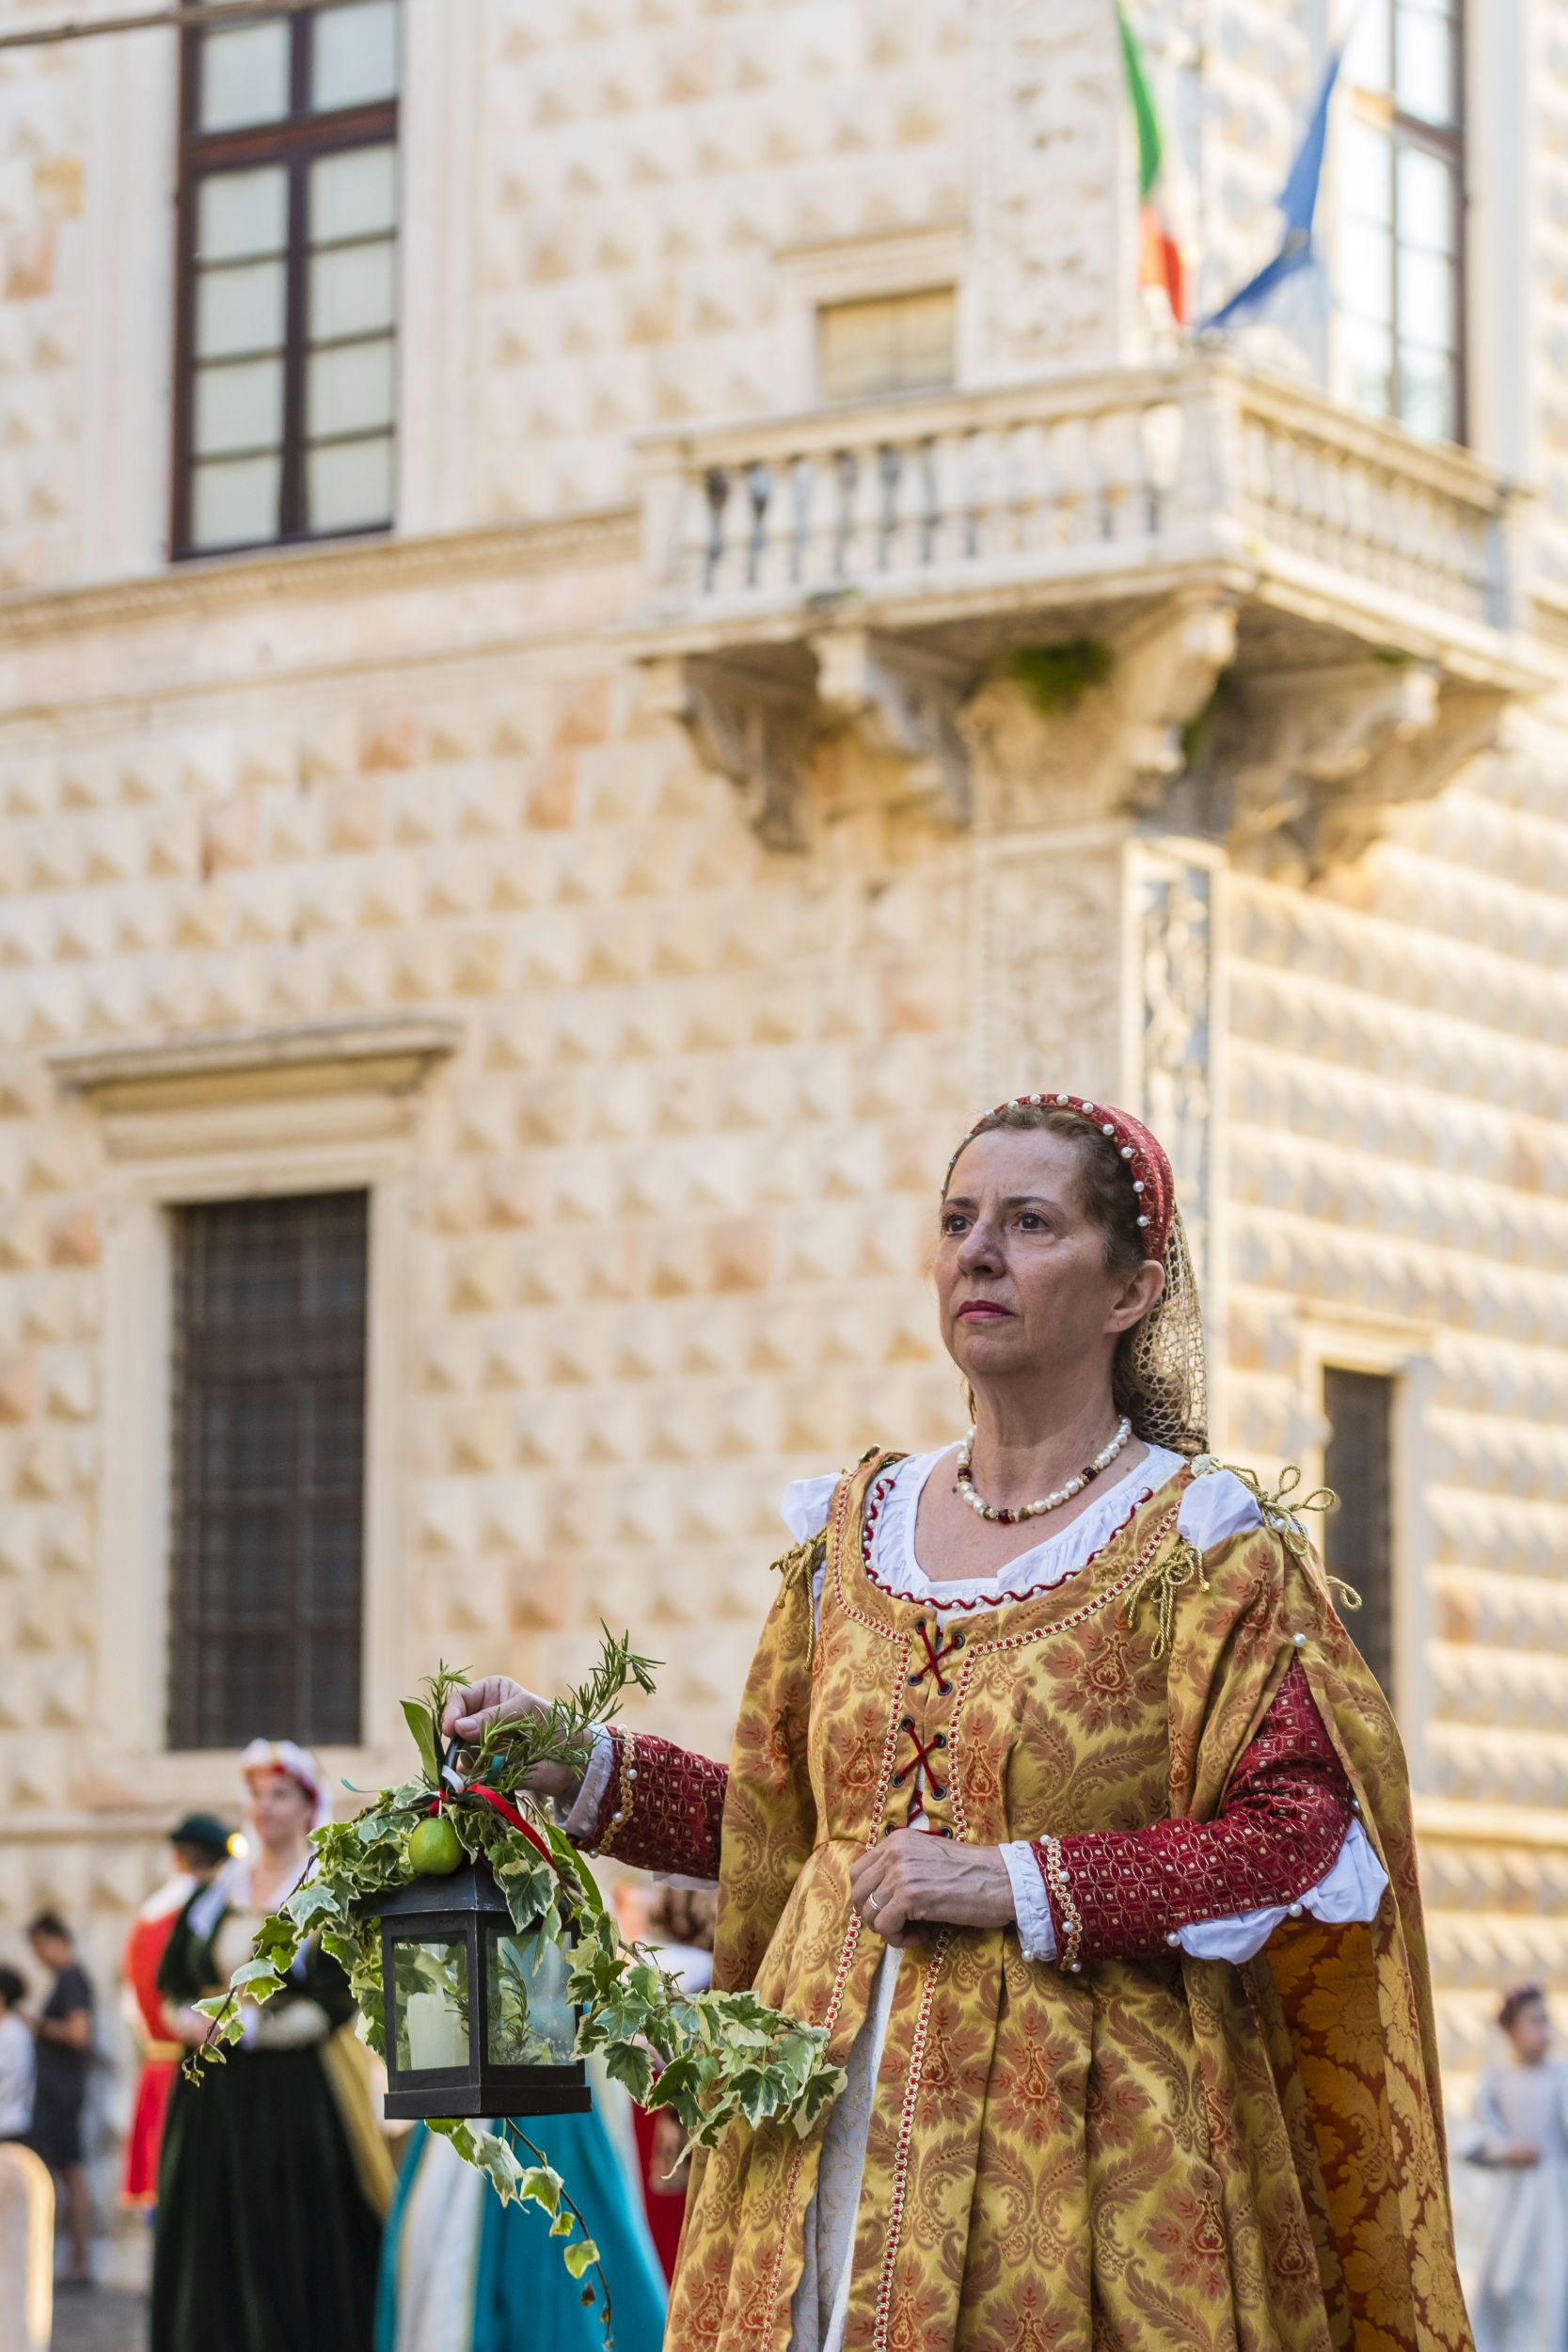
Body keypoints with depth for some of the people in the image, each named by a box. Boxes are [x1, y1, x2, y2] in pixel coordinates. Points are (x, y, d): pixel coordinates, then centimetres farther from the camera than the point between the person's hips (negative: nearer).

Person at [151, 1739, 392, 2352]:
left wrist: (245, 2025, -18)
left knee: (294, 2261, -5)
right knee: (214, 2259, 2)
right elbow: (172, 1986, 14)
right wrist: (189, 2019, -9)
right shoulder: (215, 1893, 14)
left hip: (296, 2099, -5)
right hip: (213, 2098, 5)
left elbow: (336, 2004, -11)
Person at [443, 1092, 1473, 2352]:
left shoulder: (1207, 1547, -3)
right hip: (833, 2126, 5)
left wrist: (1017, 1884, -15)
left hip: (1082, 2136, -4)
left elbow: (1311, 1839, -11)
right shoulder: (857, 1527, 13)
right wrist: (582, 1765, 9)